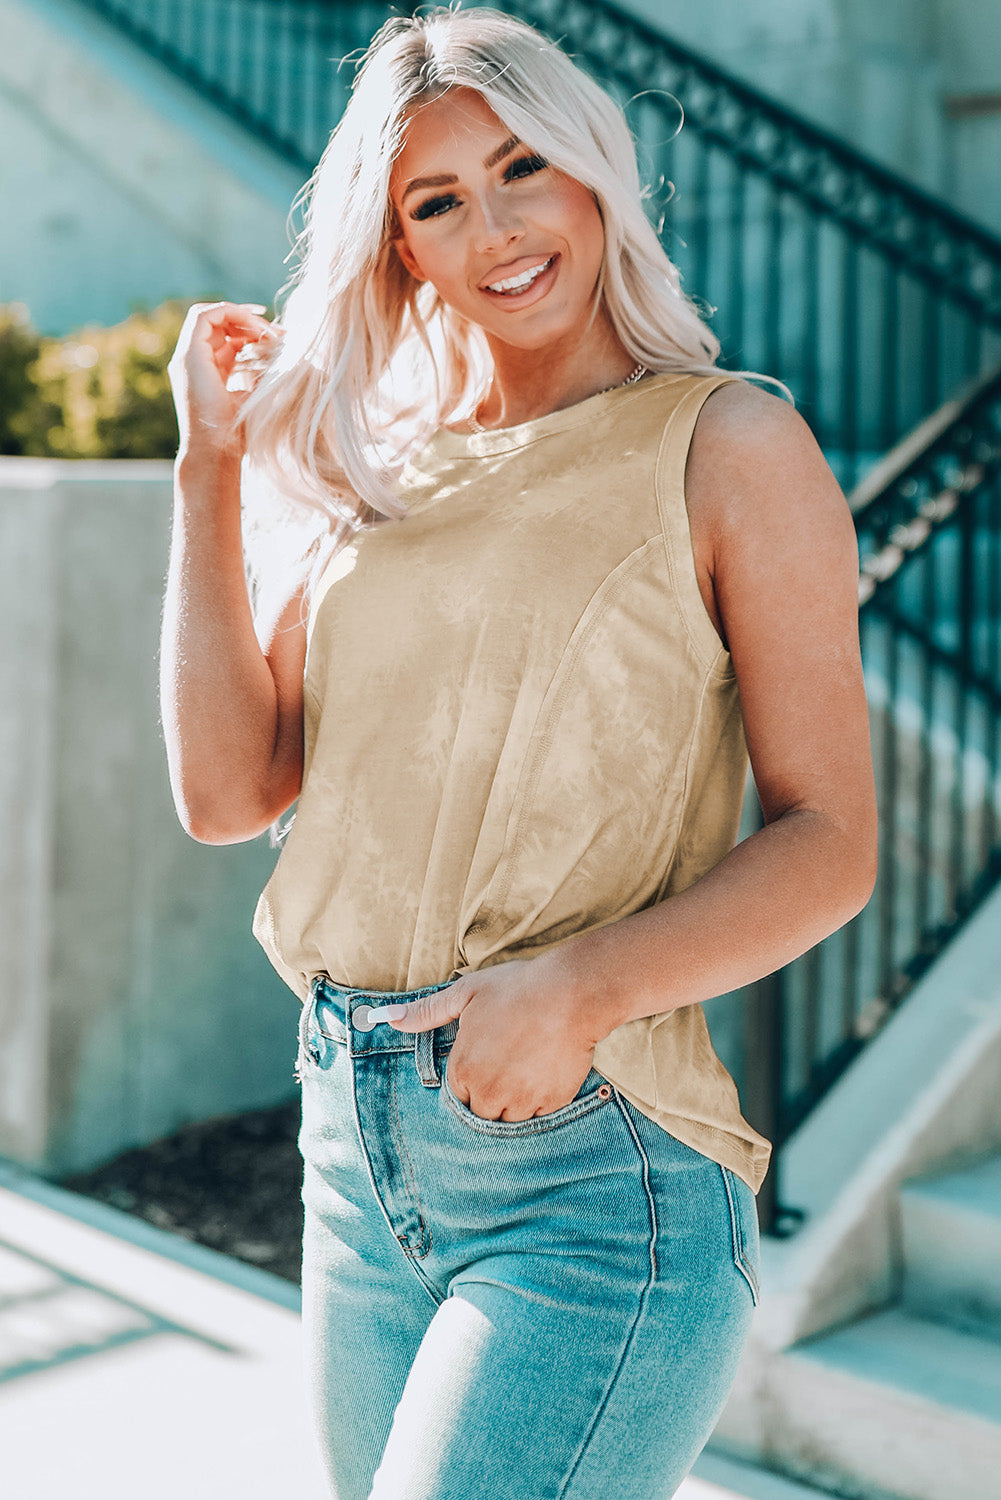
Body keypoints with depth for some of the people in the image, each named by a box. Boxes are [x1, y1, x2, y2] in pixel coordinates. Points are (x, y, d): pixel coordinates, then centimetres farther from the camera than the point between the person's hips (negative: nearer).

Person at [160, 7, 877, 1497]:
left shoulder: (732, 449, -4)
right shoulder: (371, 470, 11)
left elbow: (830, 841, -7)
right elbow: (228, 789, 4)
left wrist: (581, 985, -21)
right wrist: (211, 468, 2)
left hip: (596, 1172, -5)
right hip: (359, 1146, 6)